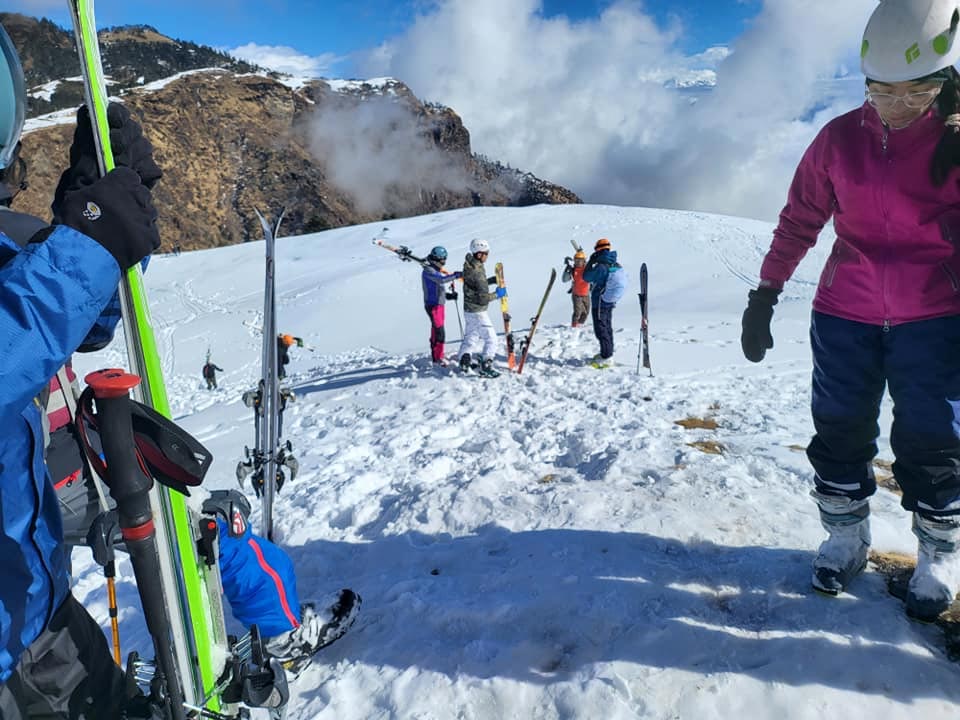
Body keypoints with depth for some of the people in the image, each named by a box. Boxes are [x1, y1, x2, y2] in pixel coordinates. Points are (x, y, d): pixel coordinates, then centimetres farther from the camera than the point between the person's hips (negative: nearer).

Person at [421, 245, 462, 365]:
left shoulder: (436, 271, 18)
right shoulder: (428, 271, -12)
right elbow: (442, 279, -28)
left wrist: (449, 295, 8)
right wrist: (456, 275, -29)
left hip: (440, 304, 9)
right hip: (433, 305, -9)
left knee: (436, 332, 14)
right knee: (440, 333, -11)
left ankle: (435, 356, 22)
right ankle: (438, 358, -6)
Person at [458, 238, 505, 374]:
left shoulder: (469, 266, 3)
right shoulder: (478, 272, -24)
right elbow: (483, 297, -25)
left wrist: (493, 280, 8)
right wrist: (498, 294, -11)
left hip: (468, 309, 9)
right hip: (477, 311, -9)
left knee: (470, 336, 20)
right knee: (491, 338, -1)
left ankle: (465, 361, 20)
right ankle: (485, 364, -1)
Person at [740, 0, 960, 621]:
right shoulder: (840, 138, 1)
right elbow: (799, 222, 4)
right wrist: (764, 299, 3)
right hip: (844, 314, 2)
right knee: (840, 432, 8)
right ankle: (847, 536, 28)